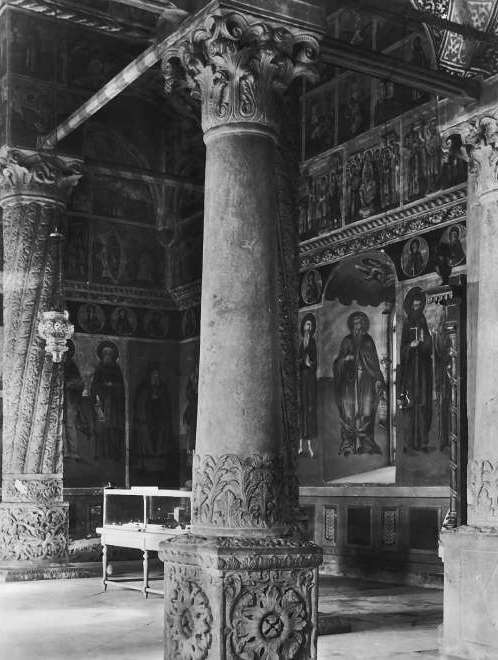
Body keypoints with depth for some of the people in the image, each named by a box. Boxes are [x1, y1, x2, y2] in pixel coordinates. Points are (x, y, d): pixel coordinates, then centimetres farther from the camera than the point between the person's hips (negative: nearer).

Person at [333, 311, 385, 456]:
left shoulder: (368, 341, 9)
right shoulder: (347, 341, 8)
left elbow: (375, 362, 8)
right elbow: (338, 363, 7)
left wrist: (378, 379, -1)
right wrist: (345, 358, -14)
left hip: (365, 380, 0)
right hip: (349, 380, 0)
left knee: (366, 413, -7)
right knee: (349, 413, -6)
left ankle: (366, 443, -2)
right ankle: (348, 445, -3)